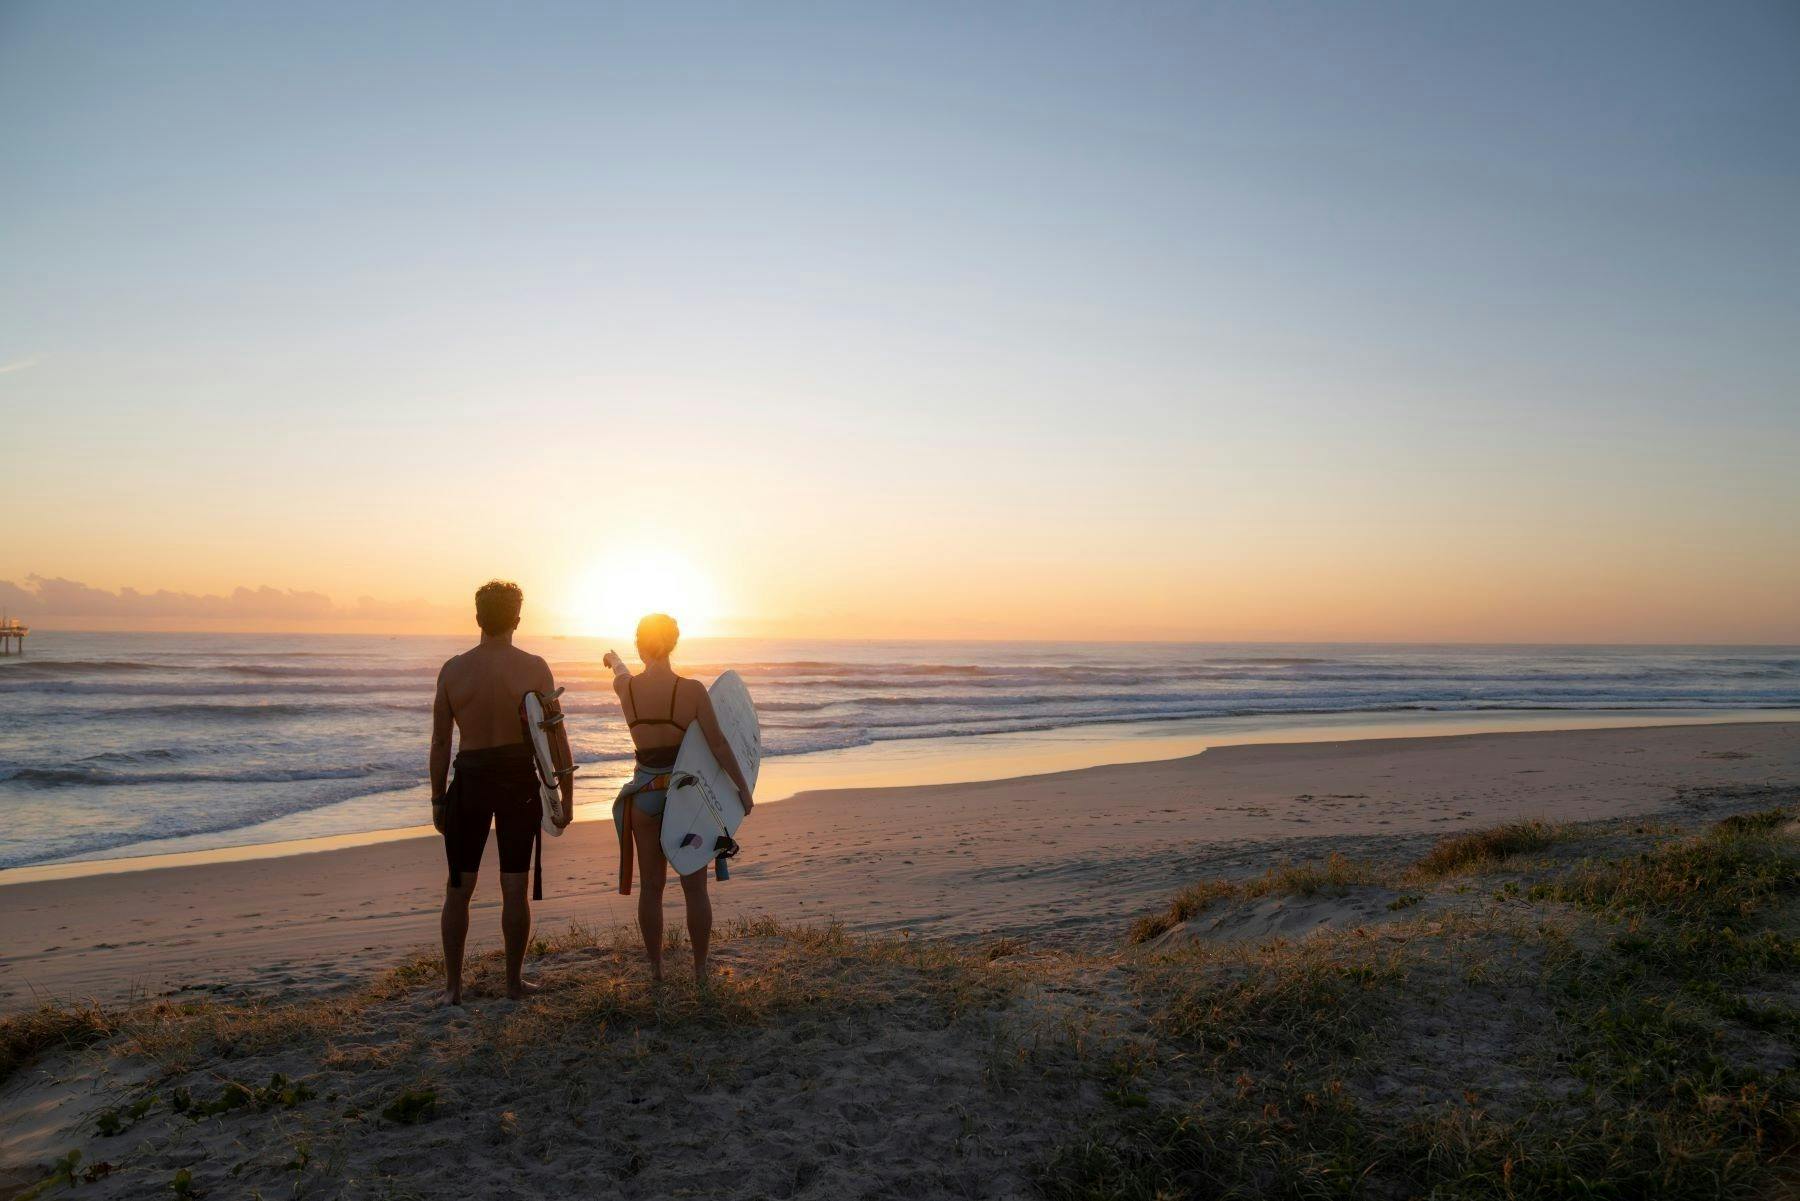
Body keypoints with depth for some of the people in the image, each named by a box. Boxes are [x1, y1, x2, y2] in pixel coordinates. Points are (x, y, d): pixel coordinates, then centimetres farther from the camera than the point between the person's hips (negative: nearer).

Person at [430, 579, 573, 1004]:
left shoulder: (453, 670, -3)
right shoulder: (534, 669, -7)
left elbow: (440, 742, 1)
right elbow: (556, 737, -6)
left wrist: (438, 799, 10)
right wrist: (566, 794, 1)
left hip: (469, 781, 1)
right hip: (519, 781, -1)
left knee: (459, 889, 12)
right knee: (515, 888, 8)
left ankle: (453, 986, 16)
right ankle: (514, 981, 16)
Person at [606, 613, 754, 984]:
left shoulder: (626, 688, -4)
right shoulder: (692, 690, -14)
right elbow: (718, 745, -15)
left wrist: (614, 659, 46)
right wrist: (743, 787, -5)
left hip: (644, 794, 2)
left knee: (651, 886, 13)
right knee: (695, 887, 9)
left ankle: (655, 967, 21)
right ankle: (700, 968, 17)